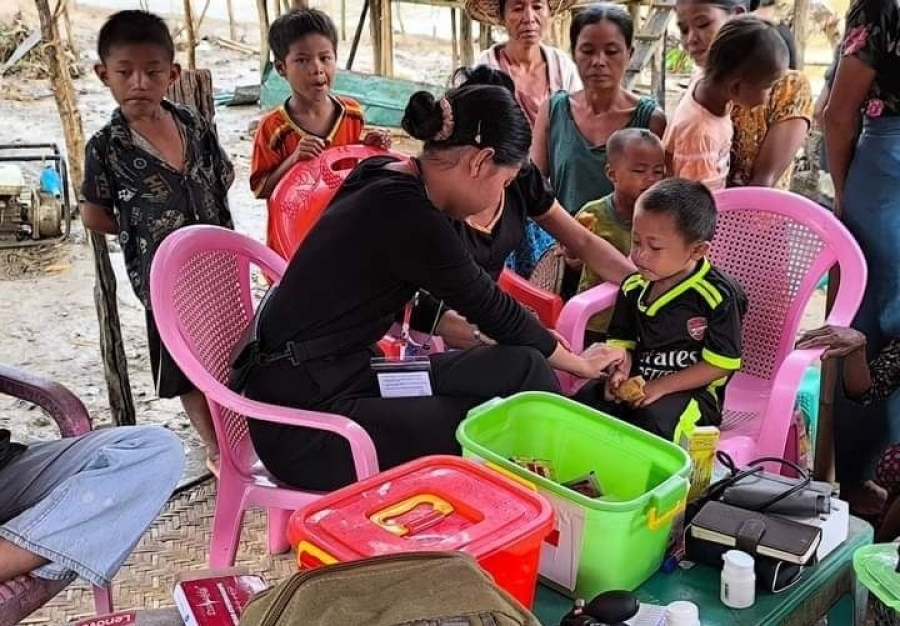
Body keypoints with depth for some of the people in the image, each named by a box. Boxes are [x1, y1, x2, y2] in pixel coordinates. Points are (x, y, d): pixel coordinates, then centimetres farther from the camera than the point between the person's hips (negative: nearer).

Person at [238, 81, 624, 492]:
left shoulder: (387, 181, 4)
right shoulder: (407, 214, -22)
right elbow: (494, 310, -10)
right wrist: (580, 364, 6)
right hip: (307, 428, -9)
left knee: (522, 368, -2)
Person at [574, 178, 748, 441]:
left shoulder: (718, 295, -12)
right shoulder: (633, 286, 5)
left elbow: (721, 364, -11)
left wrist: (662, 387, -17)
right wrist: (620, 370, -9)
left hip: (691, 390, -5)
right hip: (636, 381, 5)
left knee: (653, 420, -35)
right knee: (584, 401, -19)